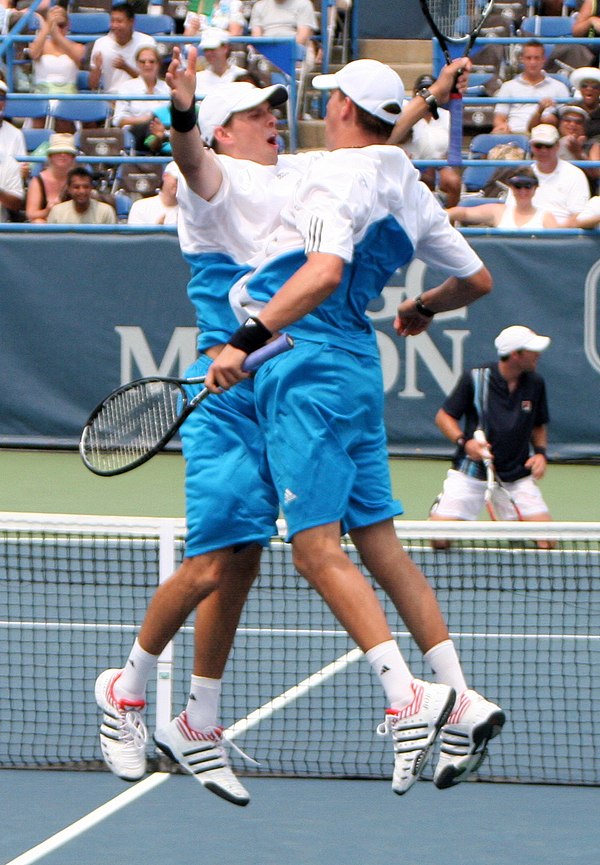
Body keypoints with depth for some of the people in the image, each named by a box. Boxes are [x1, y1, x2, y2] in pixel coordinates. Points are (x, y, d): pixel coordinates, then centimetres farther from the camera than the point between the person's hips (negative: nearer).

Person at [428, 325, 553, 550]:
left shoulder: (535, 384, 3)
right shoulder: (474, 378, -8)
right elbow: (444, 416, 0)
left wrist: (540, 452, -1)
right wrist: (464, 442, -17)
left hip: (517, 478, 3)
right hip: (469, 474, -3)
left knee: (547, 540, -11)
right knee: (439, 542, -14)